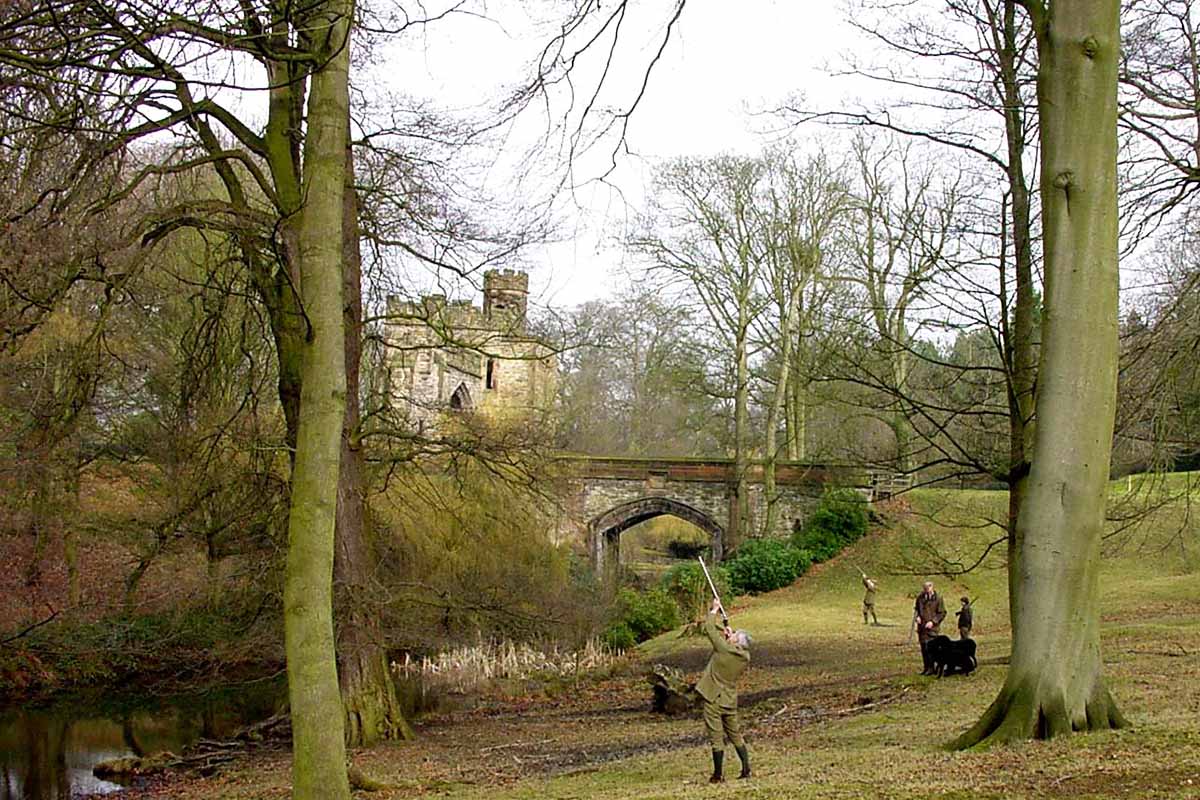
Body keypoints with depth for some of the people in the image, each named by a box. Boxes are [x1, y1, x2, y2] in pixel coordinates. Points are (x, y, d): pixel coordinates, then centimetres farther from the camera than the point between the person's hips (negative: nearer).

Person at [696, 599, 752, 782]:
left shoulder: (724, 648, -19)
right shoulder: (745, 657, -4)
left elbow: (709, 628, -10)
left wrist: (714, 610, 4)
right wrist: (728, 634, 10)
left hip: (714, 699, -5)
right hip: (731, 701, 5)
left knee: (716, 737, 0)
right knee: (735, 734, 18)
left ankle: (718, 775, 4)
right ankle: (746, 769, 17)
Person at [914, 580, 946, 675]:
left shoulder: (938, 598, -6)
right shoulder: (920, 597, 6)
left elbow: (942, 613, -3)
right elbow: (916, 608, 19)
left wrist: (933, 622, -13)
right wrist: (917, 616, -2)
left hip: (931, 627, -5)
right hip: (921, 626, 5)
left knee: (930, 647, -11)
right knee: (923, 647, 8)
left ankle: (931, 668, -3)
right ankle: (926, 667, 17)